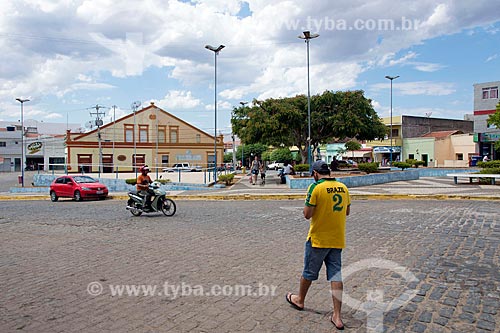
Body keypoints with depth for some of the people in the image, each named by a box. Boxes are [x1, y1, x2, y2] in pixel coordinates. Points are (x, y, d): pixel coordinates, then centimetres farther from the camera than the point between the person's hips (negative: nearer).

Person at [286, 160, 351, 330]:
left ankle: (300, 300, 37)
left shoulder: (316, 187, -16)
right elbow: (347, 211, 14)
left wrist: (307, 206, 3)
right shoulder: (343, 187, 2)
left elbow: (307, 214, -16)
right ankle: (337, 316, 10)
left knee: (308, 272, 15)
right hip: (337, 240, 5)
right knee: (335, 275, 8)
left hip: (318, 239, -5)